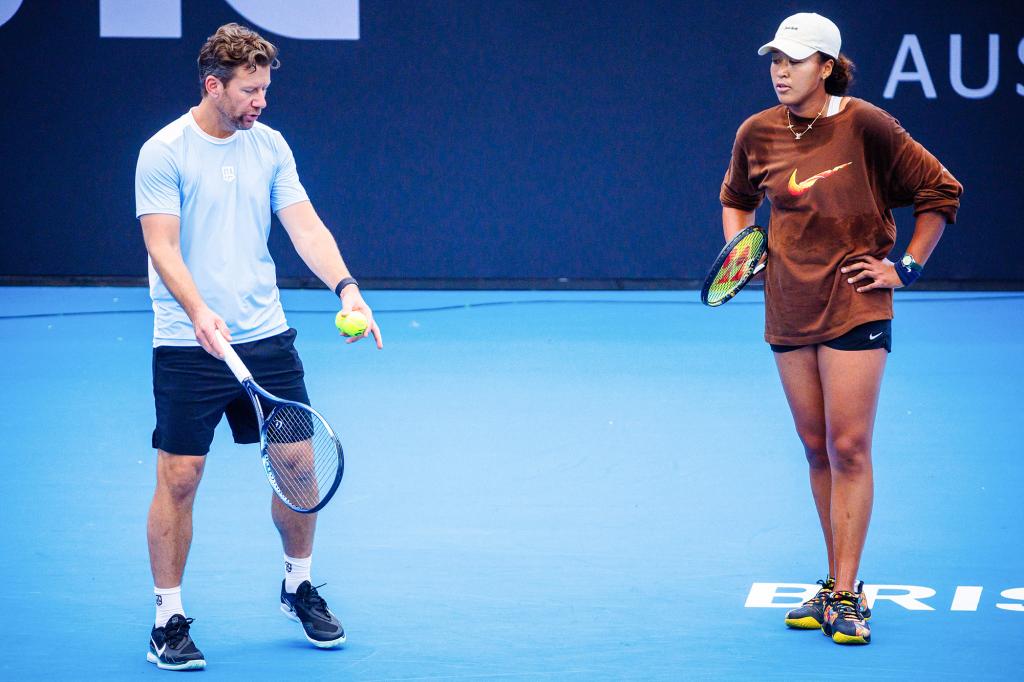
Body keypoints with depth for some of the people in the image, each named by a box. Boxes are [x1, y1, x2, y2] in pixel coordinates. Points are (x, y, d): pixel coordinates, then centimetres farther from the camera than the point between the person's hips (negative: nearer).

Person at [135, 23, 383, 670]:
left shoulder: (270, 146, 6)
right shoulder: (164, 152, -9)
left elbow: (306, 227, 1)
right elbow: (163, 247, -16)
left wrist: (347, 288, -16)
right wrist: (199, 313, -32)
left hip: (267, 337, 5)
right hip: (188, 348, -4)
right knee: (179, 479, -3)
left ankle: (300, 586, 29)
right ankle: (169, 618, 8)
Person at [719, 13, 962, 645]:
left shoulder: (866, 125, -10)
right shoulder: (757, 133, 3)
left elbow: (941, 191, -1)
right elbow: (736, 198, 24)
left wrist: (908, 267, -4)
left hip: (855, 307, -5)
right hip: (789, 311, 5)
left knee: (848, 449, -8)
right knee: (817, 450, 9)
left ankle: (846, 593, -4)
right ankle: (838, 585, 18)